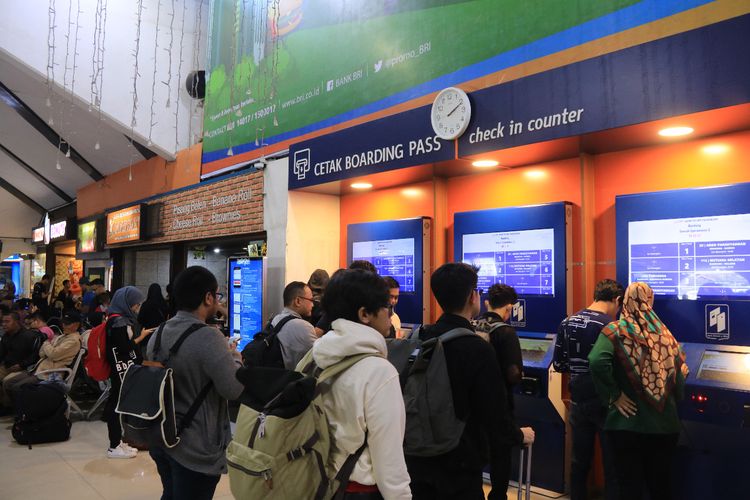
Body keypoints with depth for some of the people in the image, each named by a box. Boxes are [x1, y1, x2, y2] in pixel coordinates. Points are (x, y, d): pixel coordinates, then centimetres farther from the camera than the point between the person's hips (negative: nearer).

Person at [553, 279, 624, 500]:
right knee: (611, 464, 10)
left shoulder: (567, 323, 1)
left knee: (579, 461, 16)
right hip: (604, 404, -5)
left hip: (579, 402, 5)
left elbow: (559, 365, 5)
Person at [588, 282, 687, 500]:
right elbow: (681, 372, 7)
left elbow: (597, 362, -25)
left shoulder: (615, 331, -8)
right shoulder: (663, 332, 3)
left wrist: (614, 395, -14)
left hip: (627, 421, -4)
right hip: (665, 422, 4)